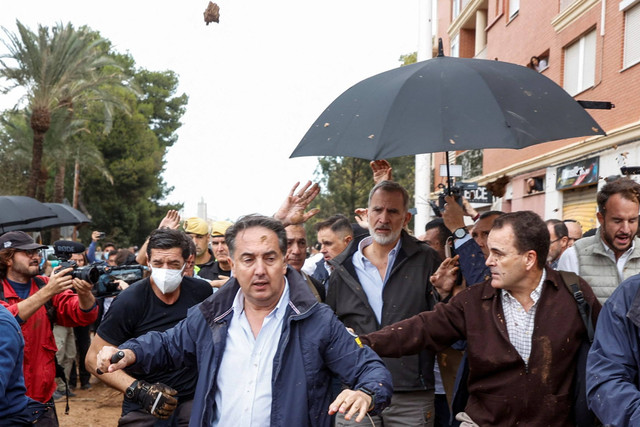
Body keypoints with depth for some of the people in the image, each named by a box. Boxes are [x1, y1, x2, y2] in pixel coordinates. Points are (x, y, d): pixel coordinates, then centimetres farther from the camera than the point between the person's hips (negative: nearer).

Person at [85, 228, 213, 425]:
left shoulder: (201, 292, -6)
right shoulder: (128, 302, -16)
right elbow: (94, 359, -11)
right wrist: (137, 389, -24)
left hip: (192, 400, 2)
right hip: (143, 409, -2)